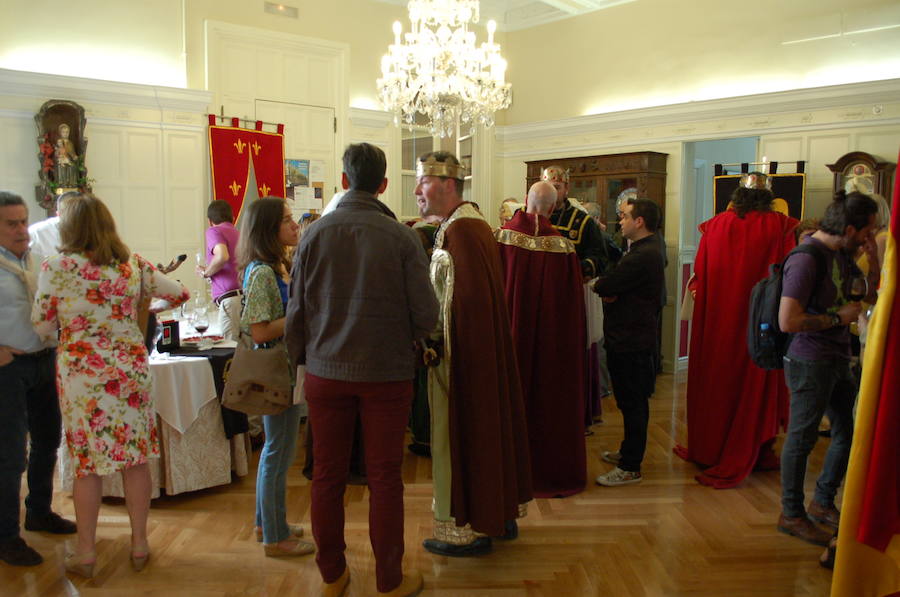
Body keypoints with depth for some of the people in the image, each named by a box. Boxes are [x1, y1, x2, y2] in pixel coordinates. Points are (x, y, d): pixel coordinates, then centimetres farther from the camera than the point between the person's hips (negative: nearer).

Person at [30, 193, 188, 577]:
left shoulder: (56, 268, -8)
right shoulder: (133, 265, -1)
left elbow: (42, 327, -1)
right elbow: (179, 294, 9)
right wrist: (147, 310, 27)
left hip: (80, 372, -2)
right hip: (130, 369, 2)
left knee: (86, 460, 8)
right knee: (136, 455, 10)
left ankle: (85, 553, 19)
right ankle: (139, 544, 21)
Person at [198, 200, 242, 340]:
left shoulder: (214, 231, 4)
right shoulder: (240, 234, 24)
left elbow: (222, 256, -16)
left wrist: (205, 272, 2)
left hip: (231, 298, -7)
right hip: (249, 296, 7)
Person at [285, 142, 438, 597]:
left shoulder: (315, 234, -4)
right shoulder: (401, 237, -10)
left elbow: (297, 309, 1)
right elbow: (425, 313, -9)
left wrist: (301, 356, 17)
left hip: (326, 372, 2)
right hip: (387, 372, -2)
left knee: (327, 475, 13)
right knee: (385, 478, 9)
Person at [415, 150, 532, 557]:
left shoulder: (458, 230, -19)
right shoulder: (473, 222, 12)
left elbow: (463, 300, -25)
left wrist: (434, 343, -16)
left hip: (459, 354, -10)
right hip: (485, 346, 10)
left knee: (458, 433, 2)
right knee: (484, 425, 18)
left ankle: (466, 528, 16)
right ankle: (499, 513, 32)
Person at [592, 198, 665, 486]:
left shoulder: (643, 256, -21)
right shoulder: (647, 251, 16)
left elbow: (605, 286, -22)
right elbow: (617, 285, 10)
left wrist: (598, 285, 0)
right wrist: (608, 290, -11)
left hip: (630, 341, -11)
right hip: (630, 336, 11)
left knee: (632, 403, -3)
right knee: (632, 401, 20)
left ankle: (630, 468, 5)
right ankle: (629, 452, 33)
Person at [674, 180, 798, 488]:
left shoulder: (716, 224, -1)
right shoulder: (780, 225, -5)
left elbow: (699, 275, 1)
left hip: (716, 321, 2)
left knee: (715, 383, 14)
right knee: (755, 385, 10)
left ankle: (707, 450, 25)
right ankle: (751, 455, 19)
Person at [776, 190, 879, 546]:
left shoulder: (842, 254, 8)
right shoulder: (806, 260, -21)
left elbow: (869, 299, 16)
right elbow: (787, 321, -27)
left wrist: (873, 261, 1)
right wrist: (838, 318, -16)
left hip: (837, 360, 9)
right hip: (810, 362, -9)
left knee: (848, 432, 18)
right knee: (802, 438, 3)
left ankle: (823, 503, 35)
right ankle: (791, 514, 20)